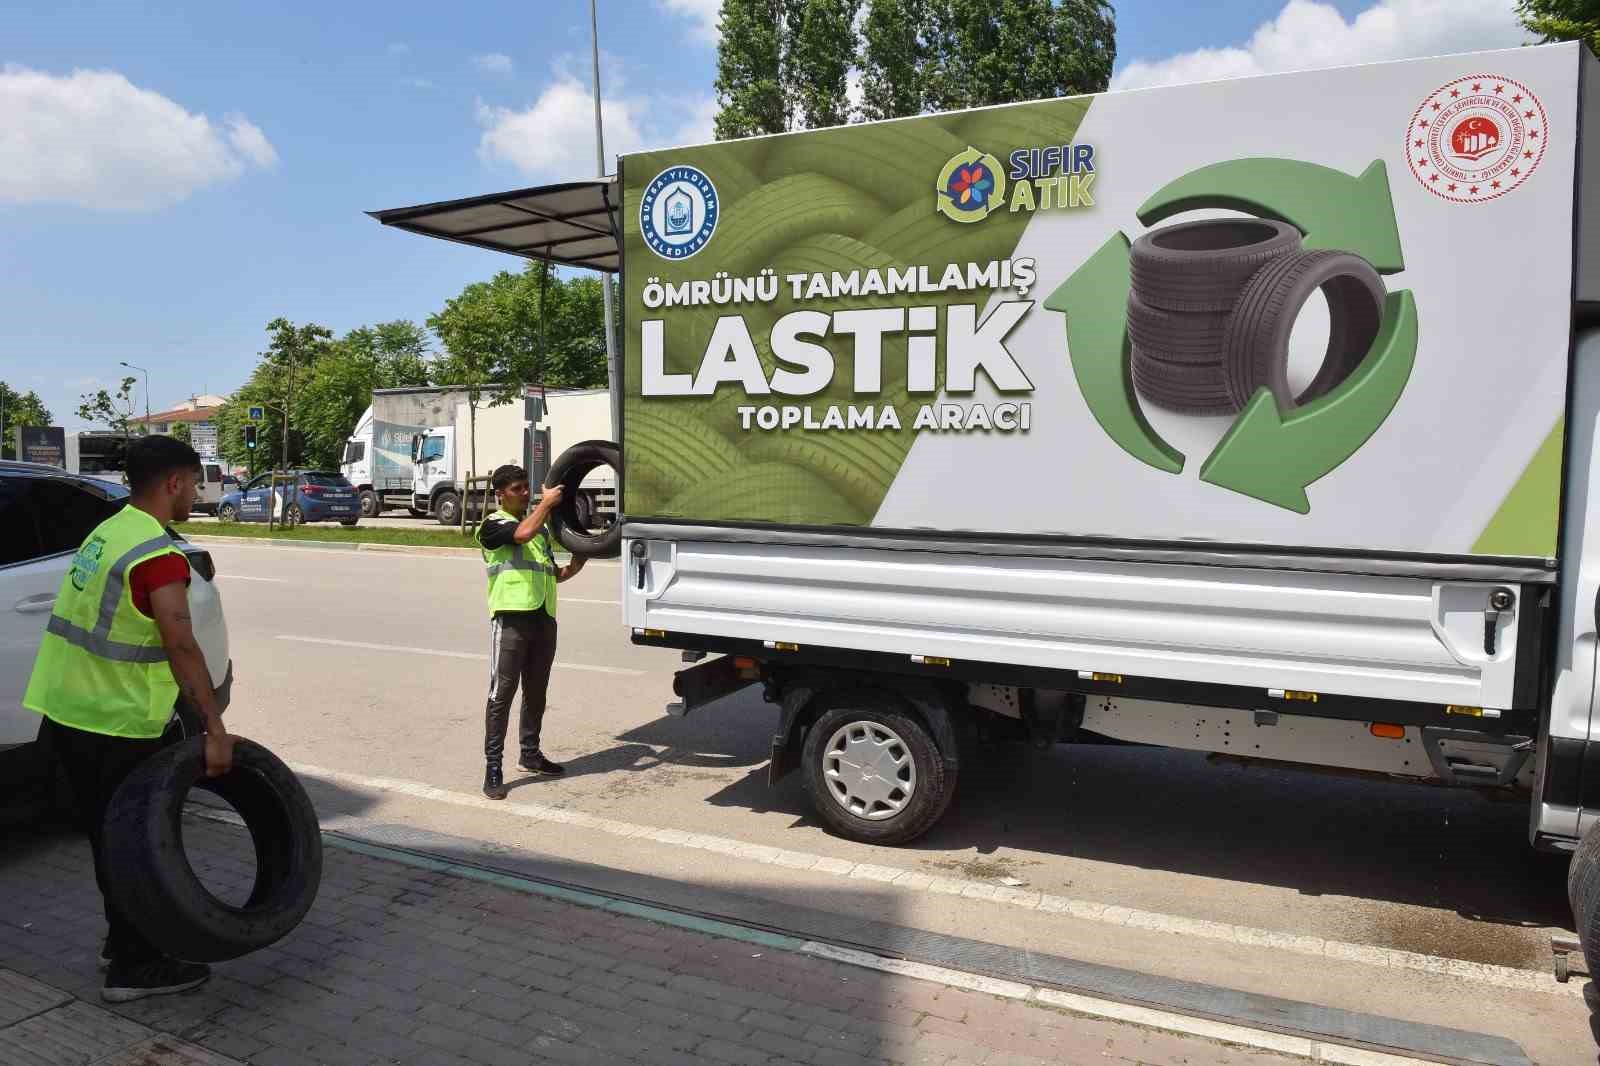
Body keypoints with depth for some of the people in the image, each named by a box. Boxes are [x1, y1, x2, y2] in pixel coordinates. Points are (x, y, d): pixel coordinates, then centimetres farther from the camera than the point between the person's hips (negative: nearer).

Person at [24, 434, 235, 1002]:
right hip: (116, 729, -9)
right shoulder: (158, 553, -20)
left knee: (109, 836, 20)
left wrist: (193, 703, 20)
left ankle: (123, 939, 34)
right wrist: (216, 729, -26)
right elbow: (181, 647, -28)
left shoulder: (107, 533, 11)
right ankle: (134, 967, 13)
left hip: (68, 716, 9)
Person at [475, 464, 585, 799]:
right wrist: (547, 502, -13)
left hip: (544, 618, 7)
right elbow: (523, 533, -23)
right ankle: (493, 766, -3)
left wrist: (573, 568, 7)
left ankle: (530, 755, 27)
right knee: (502, 692, -6)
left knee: (536, 691, 14)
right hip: (512, 618, -7)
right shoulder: (493, 526, -2)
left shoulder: (541, 528, 21)